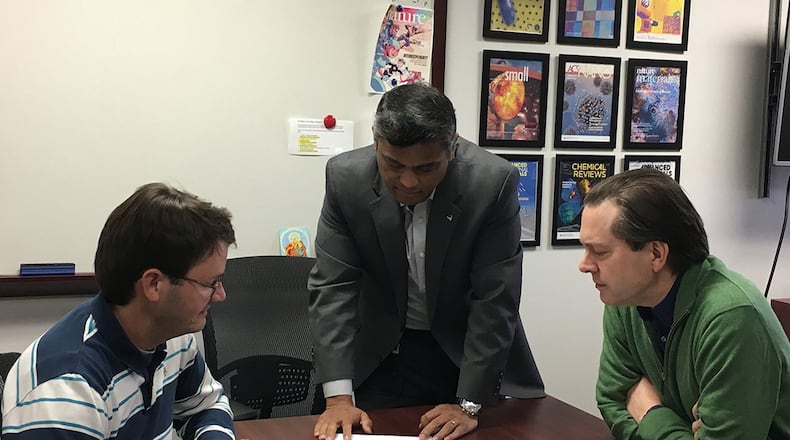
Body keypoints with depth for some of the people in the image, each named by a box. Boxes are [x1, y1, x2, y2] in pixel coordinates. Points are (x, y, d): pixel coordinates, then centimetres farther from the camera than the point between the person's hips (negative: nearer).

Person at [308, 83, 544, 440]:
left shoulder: (493, 182, -23)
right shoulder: (345, 177, -17)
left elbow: (495, 300, -20)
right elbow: (333, 286, -15)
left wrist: (468, 404, -22)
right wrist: (338, 397, -22)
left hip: (467, 352, -1)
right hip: (379, 353, 1)